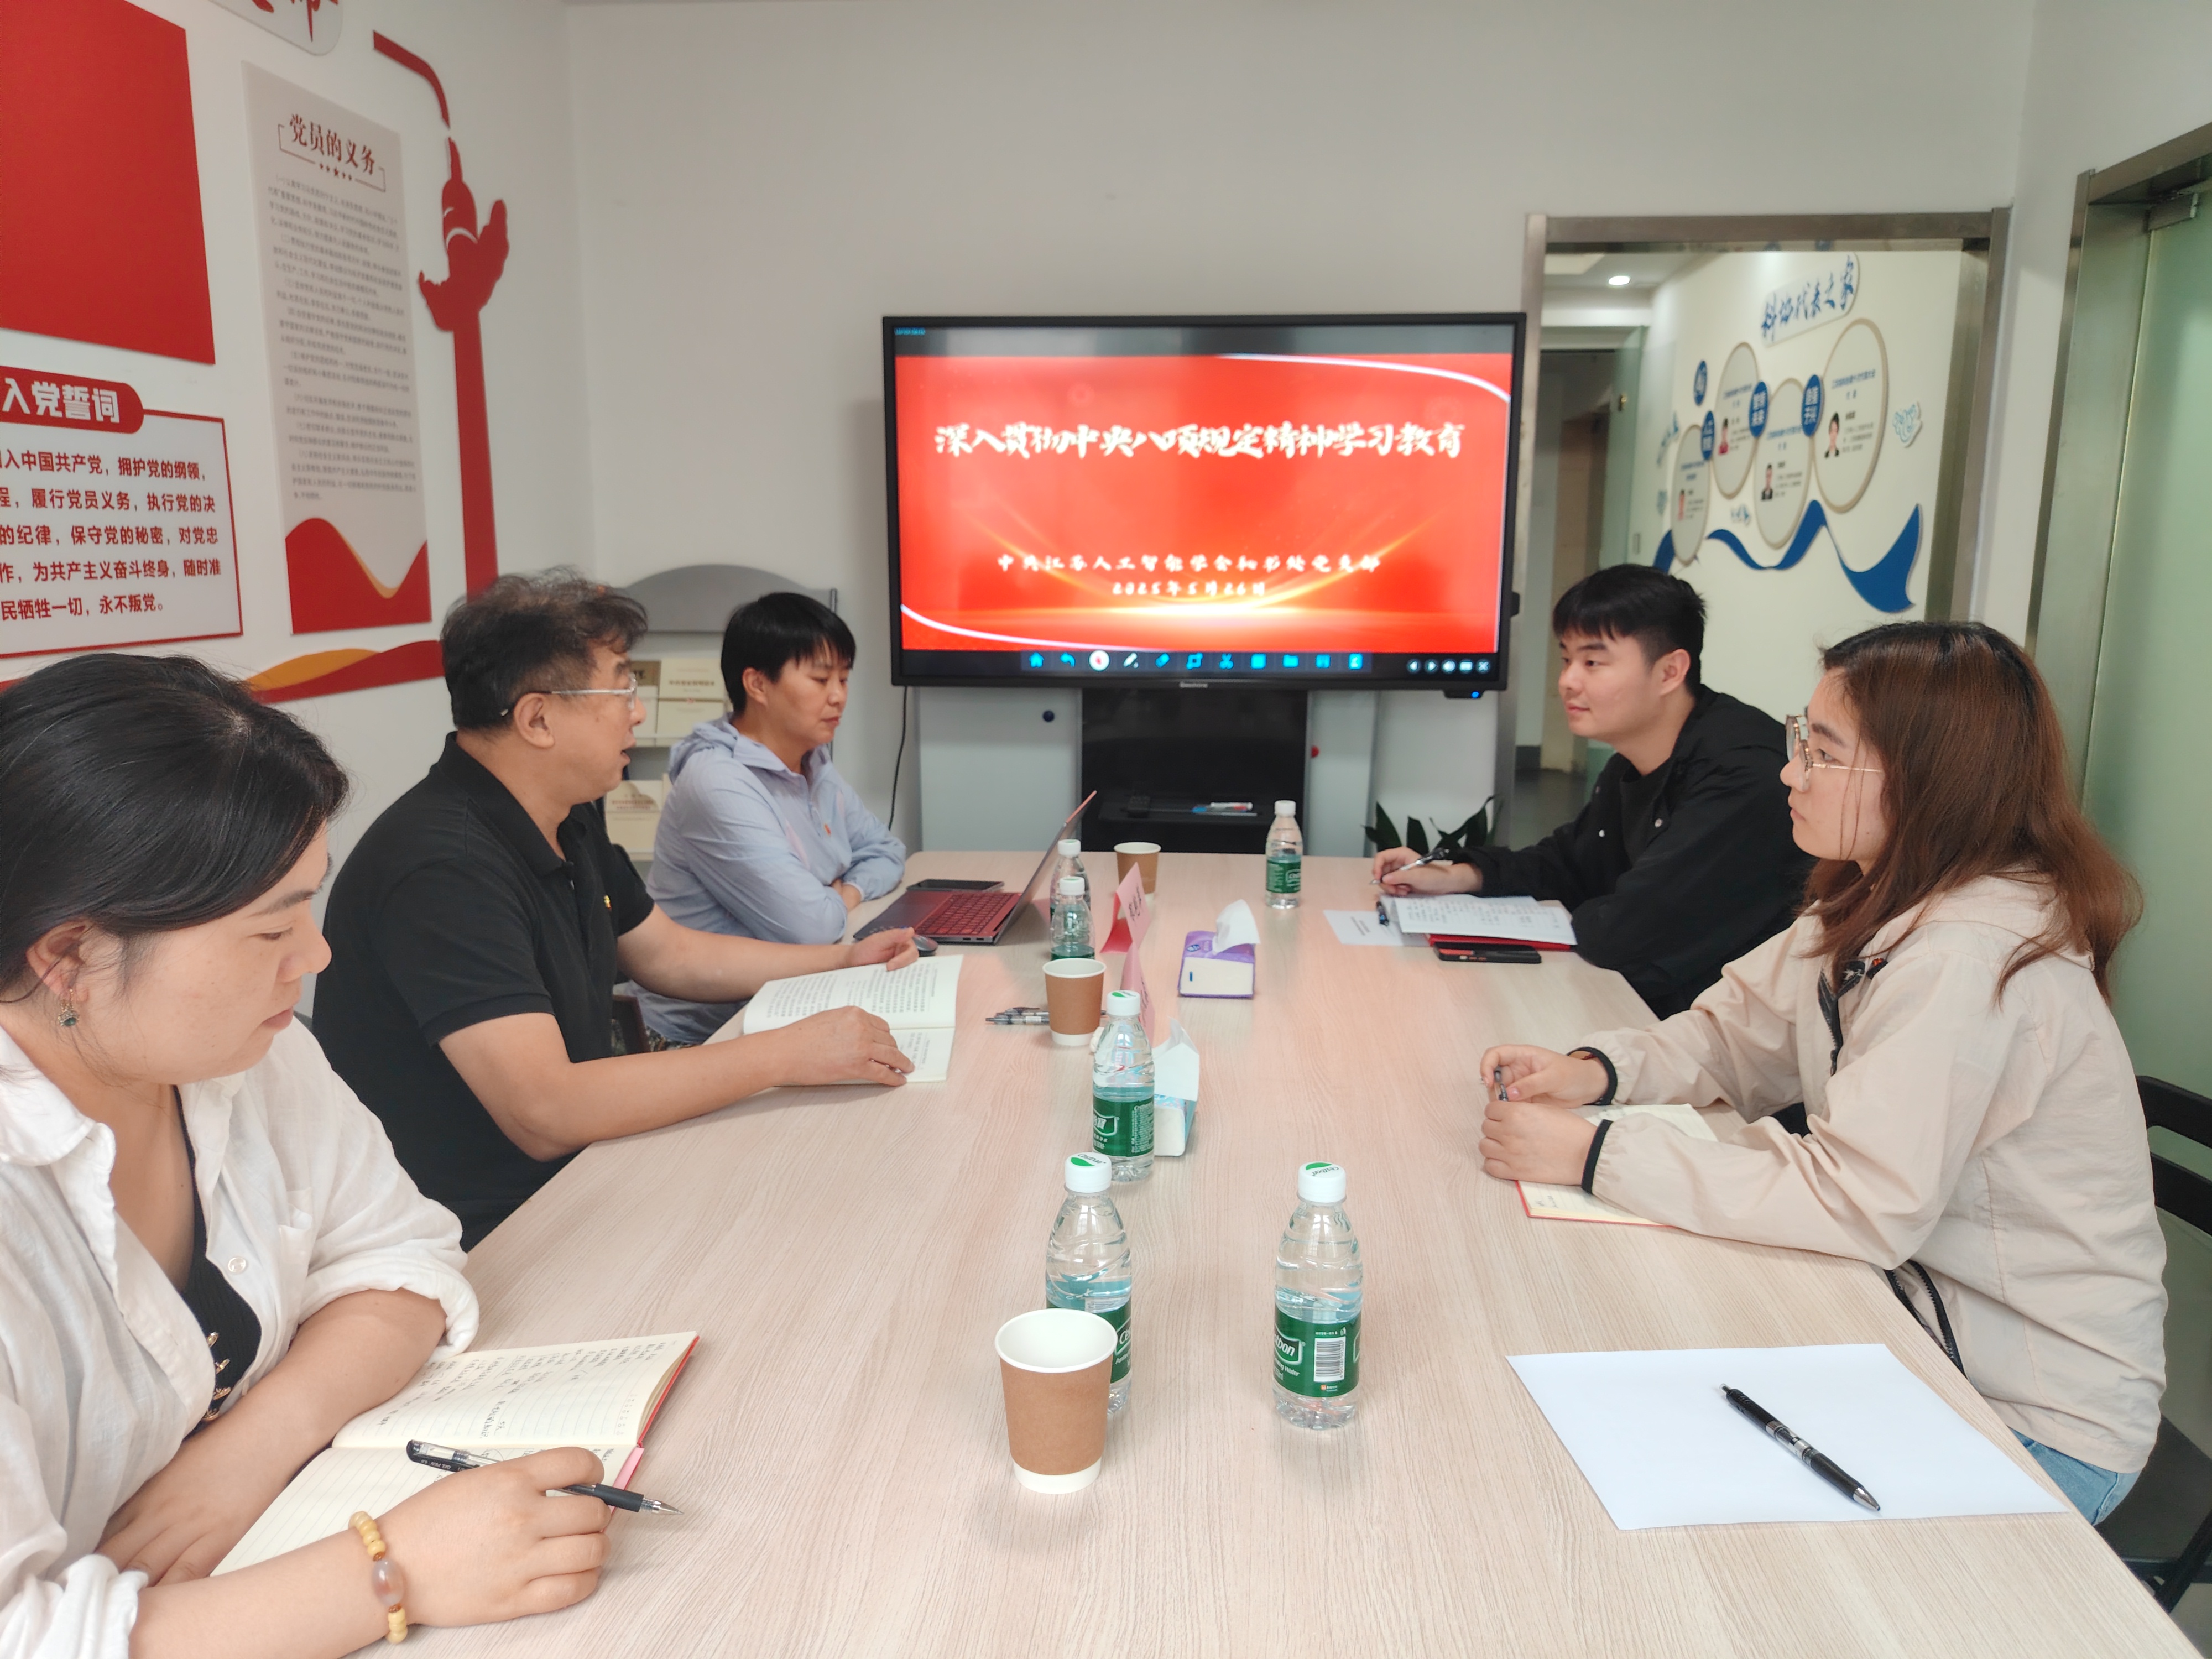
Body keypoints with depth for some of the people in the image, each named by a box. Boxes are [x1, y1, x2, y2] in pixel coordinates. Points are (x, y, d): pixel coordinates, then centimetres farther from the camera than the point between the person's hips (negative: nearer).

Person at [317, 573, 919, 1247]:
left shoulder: (571, 819, 5)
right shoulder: (440, 866, -26)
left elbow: (667, 953, 19)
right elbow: (545, 1113, -33)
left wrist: (843, 960, 11)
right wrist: (788, 1052, -30)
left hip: (567, 1179, 9)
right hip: (478, 1237, -9)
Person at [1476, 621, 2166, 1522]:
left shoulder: (1972, 958, -28)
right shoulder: (1881, 906, 1)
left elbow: (1859, 1202, -32)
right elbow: (1735, 1037, 8)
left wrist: (1594, 1155, -30)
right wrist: (1597, 1069, -11)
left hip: (2035, 1421, -7)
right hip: (1924, 1320, 7)